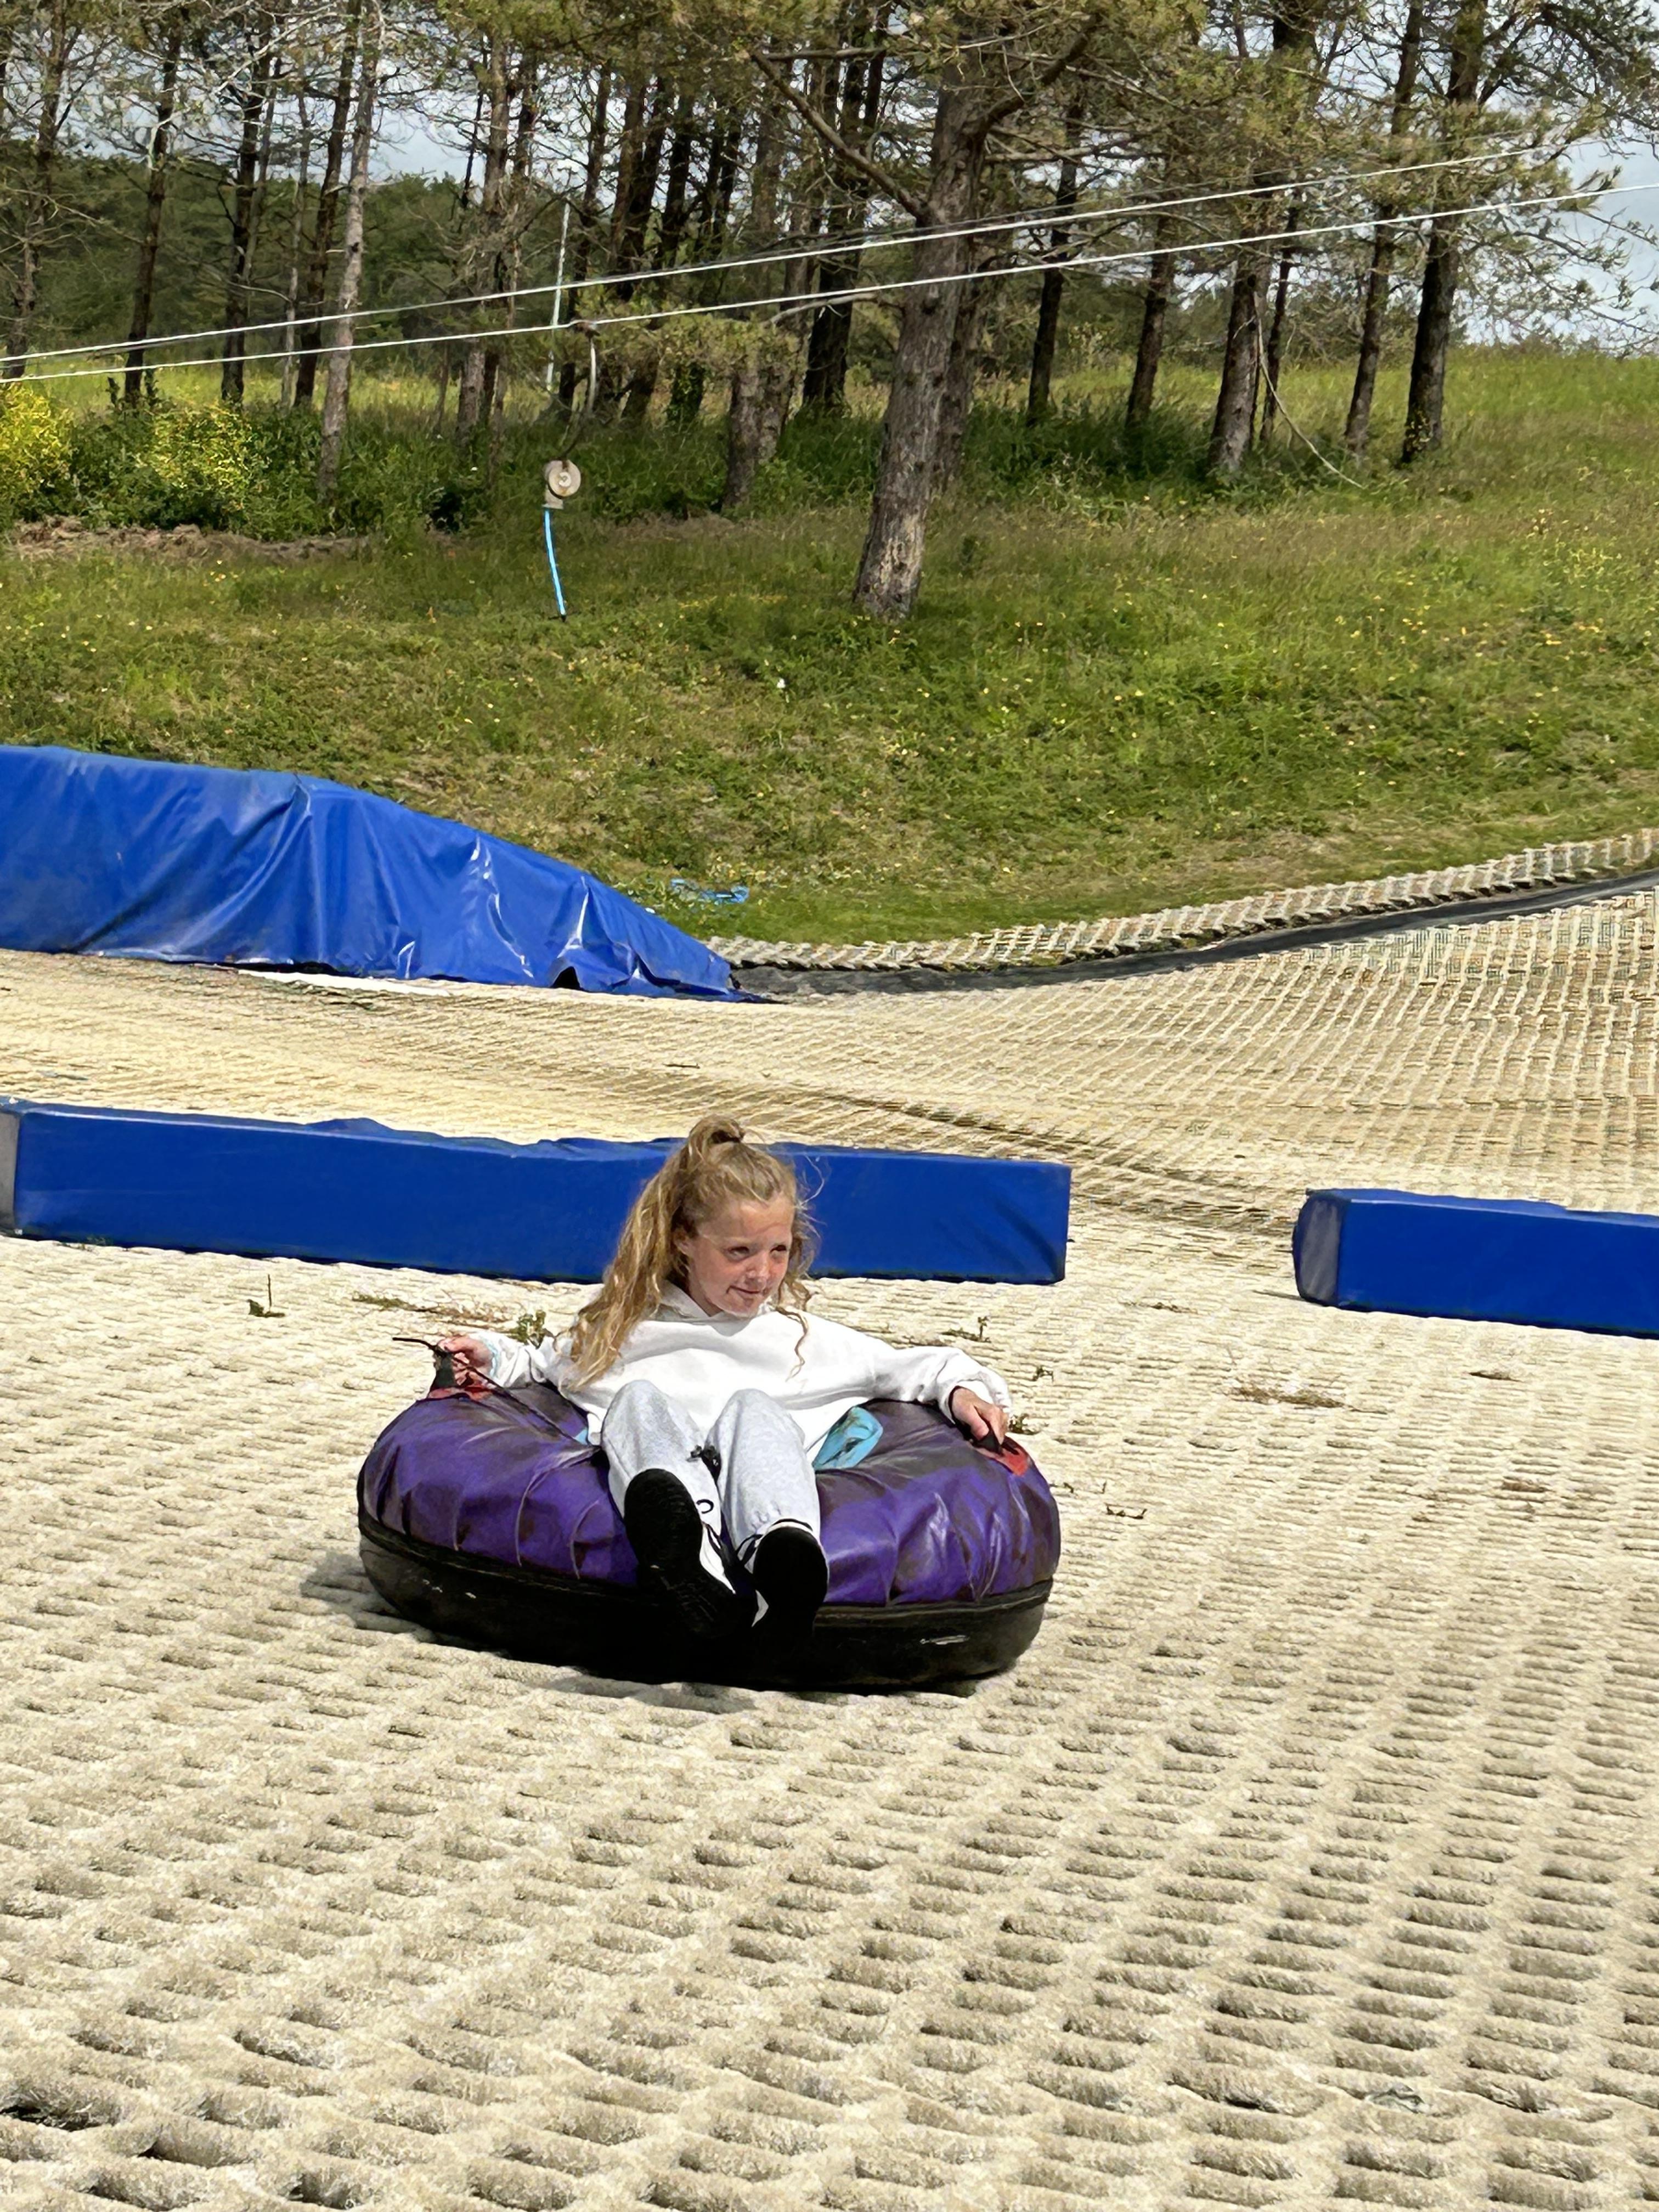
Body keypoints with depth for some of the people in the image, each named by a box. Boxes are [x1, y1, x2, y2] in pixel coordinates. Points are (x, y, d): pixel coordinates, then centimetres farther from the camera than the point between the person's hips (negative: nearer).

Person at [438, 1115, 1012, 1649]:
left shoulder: (803, 1338, 32)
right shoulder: (620, 1330, 32)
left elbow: (898, 1367, 35)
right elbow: (543, 1364, 44)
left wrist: (960, 1386, 17)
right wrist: (493, 1357, 25)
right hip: (663, 1473, 0)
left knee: (751, 1407, -32)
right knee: (640, 1398, -31)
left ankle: (783, 1554, -67)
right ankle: (692, 1561, -66)